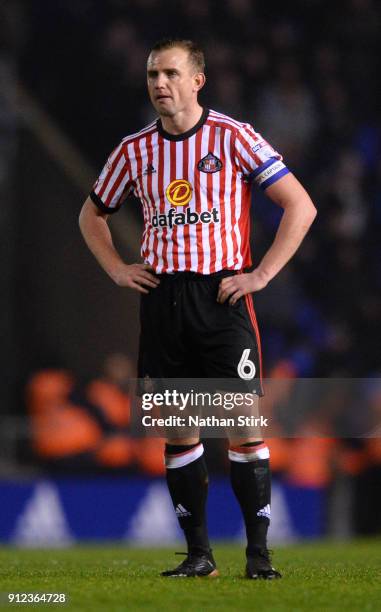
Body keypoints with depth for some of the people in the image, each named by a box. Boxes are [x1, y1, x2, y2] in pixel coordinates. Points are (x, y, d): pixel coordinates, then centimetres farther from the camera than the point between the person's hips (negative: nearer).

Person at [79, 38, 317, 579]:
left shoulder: (233, 138, -2)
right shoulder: (135, 150, 10)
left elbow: (300, 207, -2)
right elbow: (92, 214, 26)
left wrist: (261, 274, -7)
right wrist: (117, 270, 11)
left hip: (222, 295, -4)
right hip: (161, 298, 4)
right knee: (178, 430, 3)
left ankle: (258, 552, -2)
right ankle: (198, 553, 9)